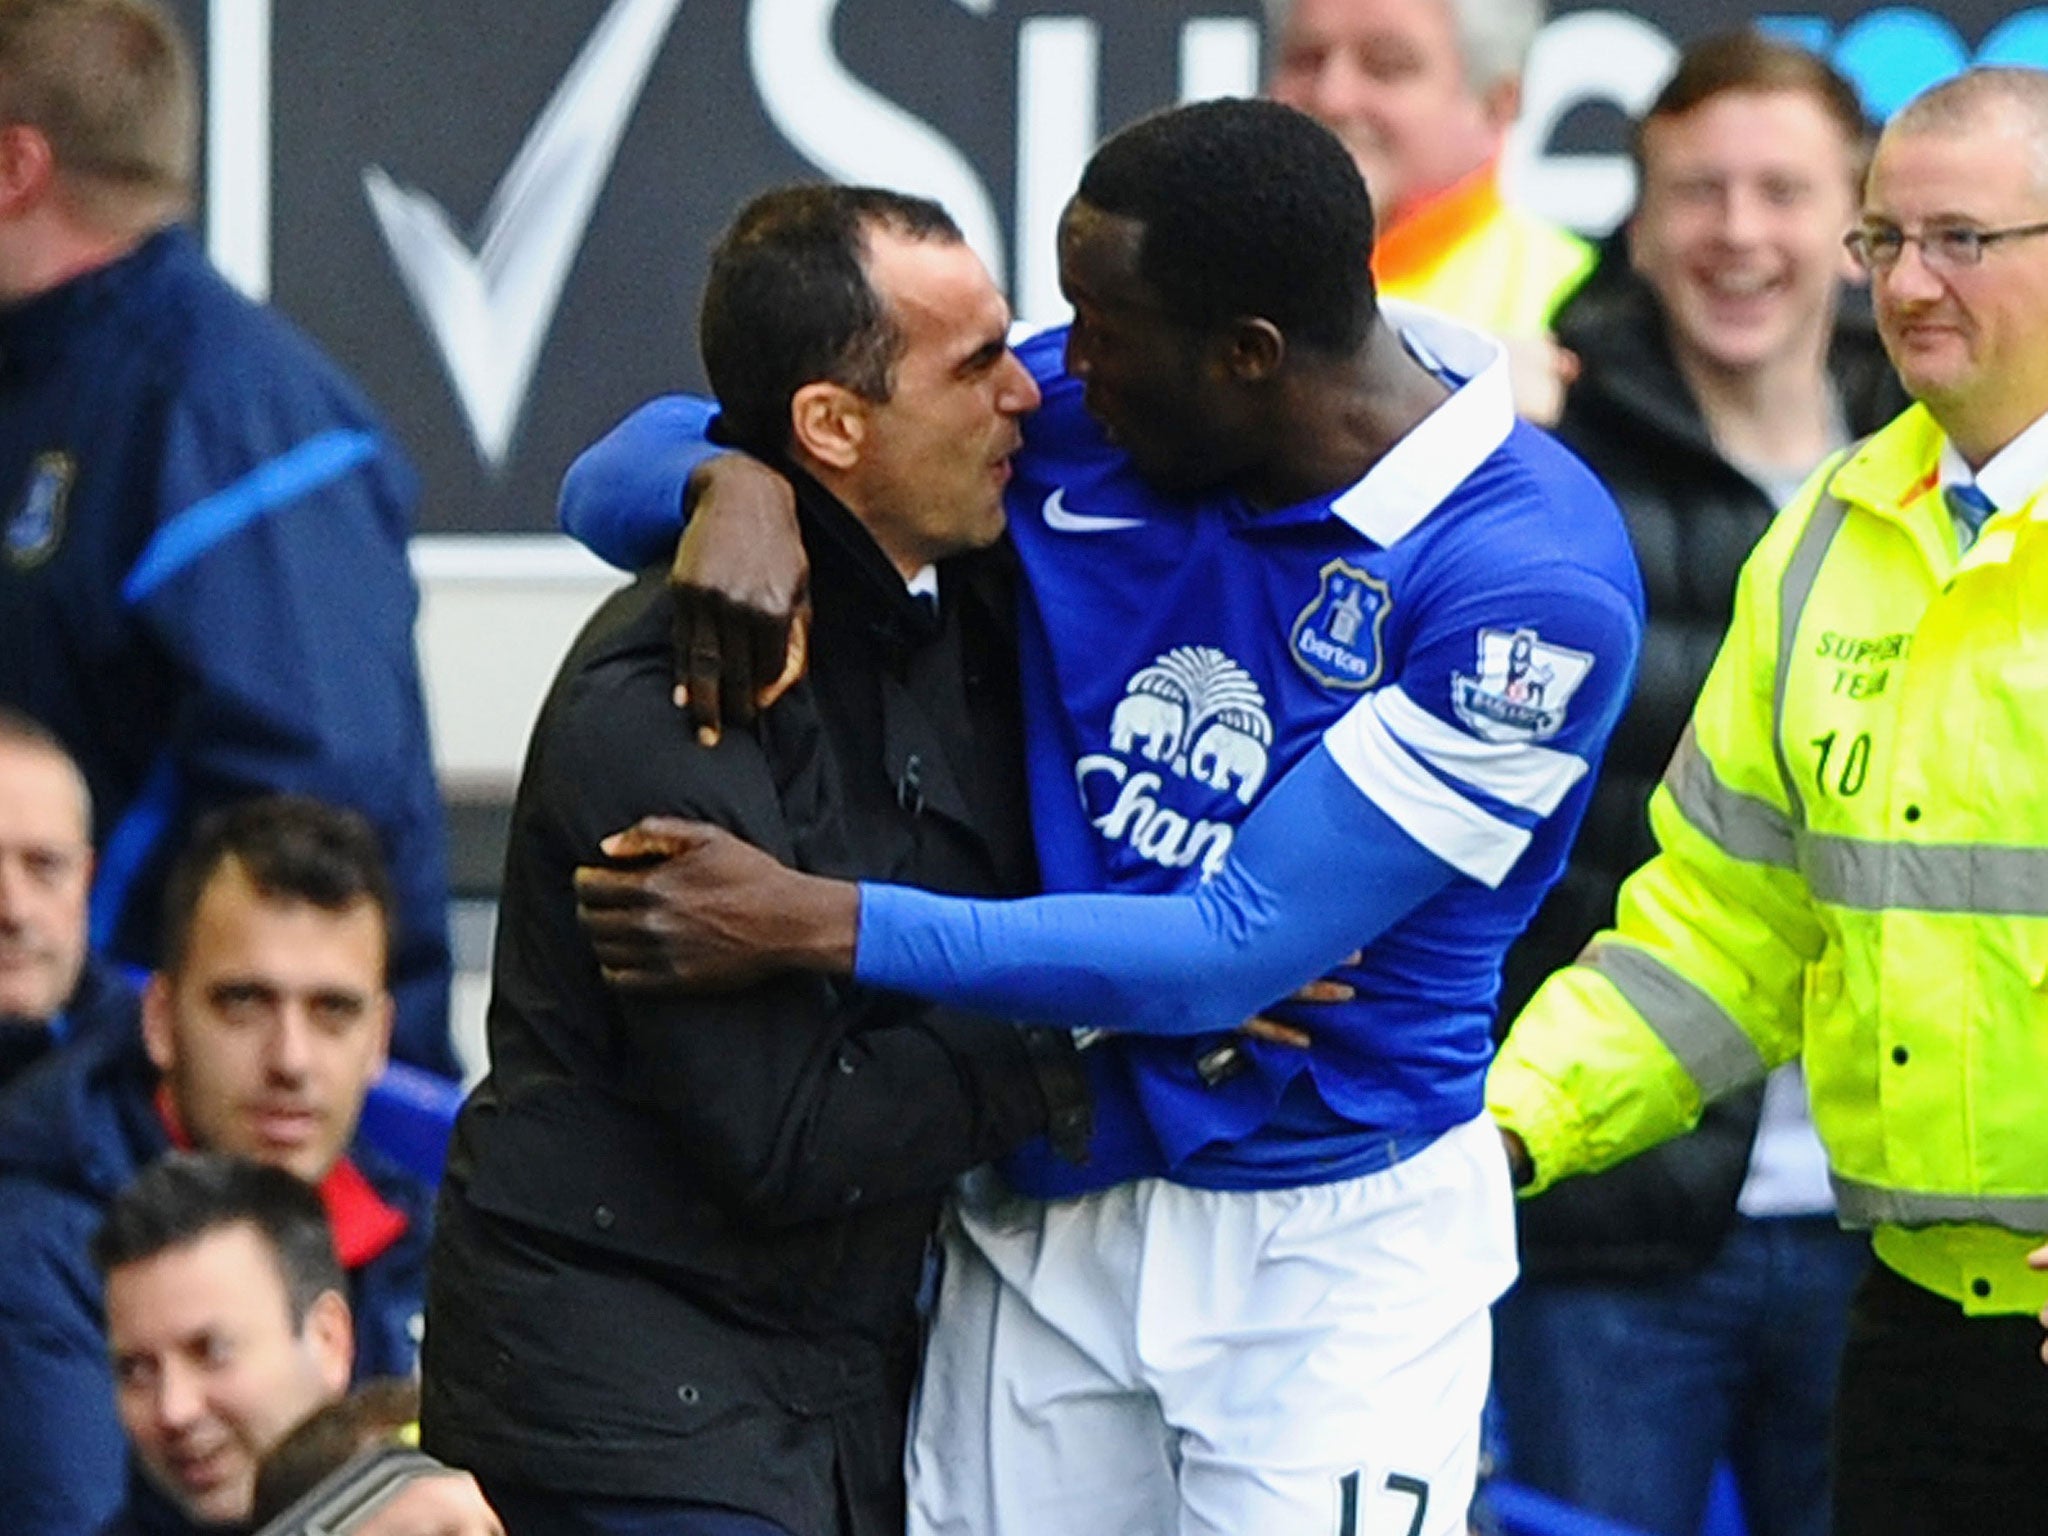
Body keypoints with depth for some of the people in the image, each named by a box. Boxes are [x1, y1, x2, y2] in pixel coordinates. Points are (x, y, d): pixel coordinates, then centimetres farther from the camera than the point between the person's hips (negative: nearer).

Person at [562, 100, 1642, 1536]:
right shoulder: (1071, 419, -3)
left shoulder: (1531, 579, -19)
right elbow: (624, 475, 4)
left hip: (1331, 1250, -5)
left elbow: (1229, 955, -21)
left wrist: (824, 926, -24)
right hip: (1047, 1215, 5)